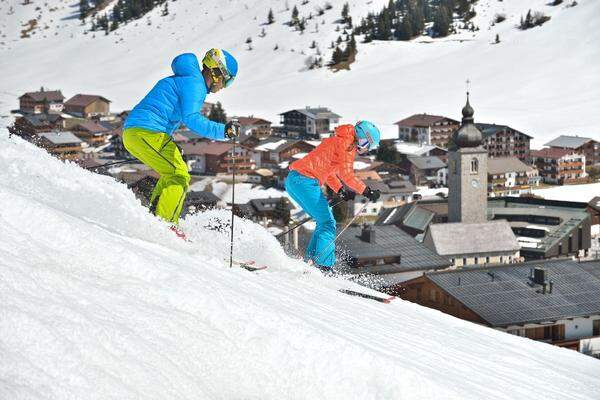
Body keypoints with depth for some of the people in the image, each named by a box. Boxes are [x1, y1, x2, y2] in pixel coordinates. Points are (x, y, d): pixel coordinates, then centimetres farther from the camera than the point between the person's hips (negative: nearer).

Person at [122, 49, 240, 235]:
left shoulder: (185, 80, 25)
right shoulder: (194, 83, -8)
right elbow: (191, 118, -23)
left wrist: (172, 149, 36)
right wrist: (223, 131, -25)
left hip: (132, 132, 10)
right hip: (147, 133, -10)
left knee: (174, 173, 20)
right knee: (180, 176, -10)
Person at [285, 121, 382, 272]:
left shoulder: (336, 141, 23)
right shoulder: (346, 145, -7)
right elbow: (347, 175, -15)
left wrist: (340, 190, 19)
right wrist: (367, 191, -10)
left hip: (293, 180, 10)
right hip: (305, 181, -10)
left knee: (324, 222, 16)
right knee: (328, 224, -8)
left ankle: (309, 261, 14)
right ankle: (323, 265, -16)